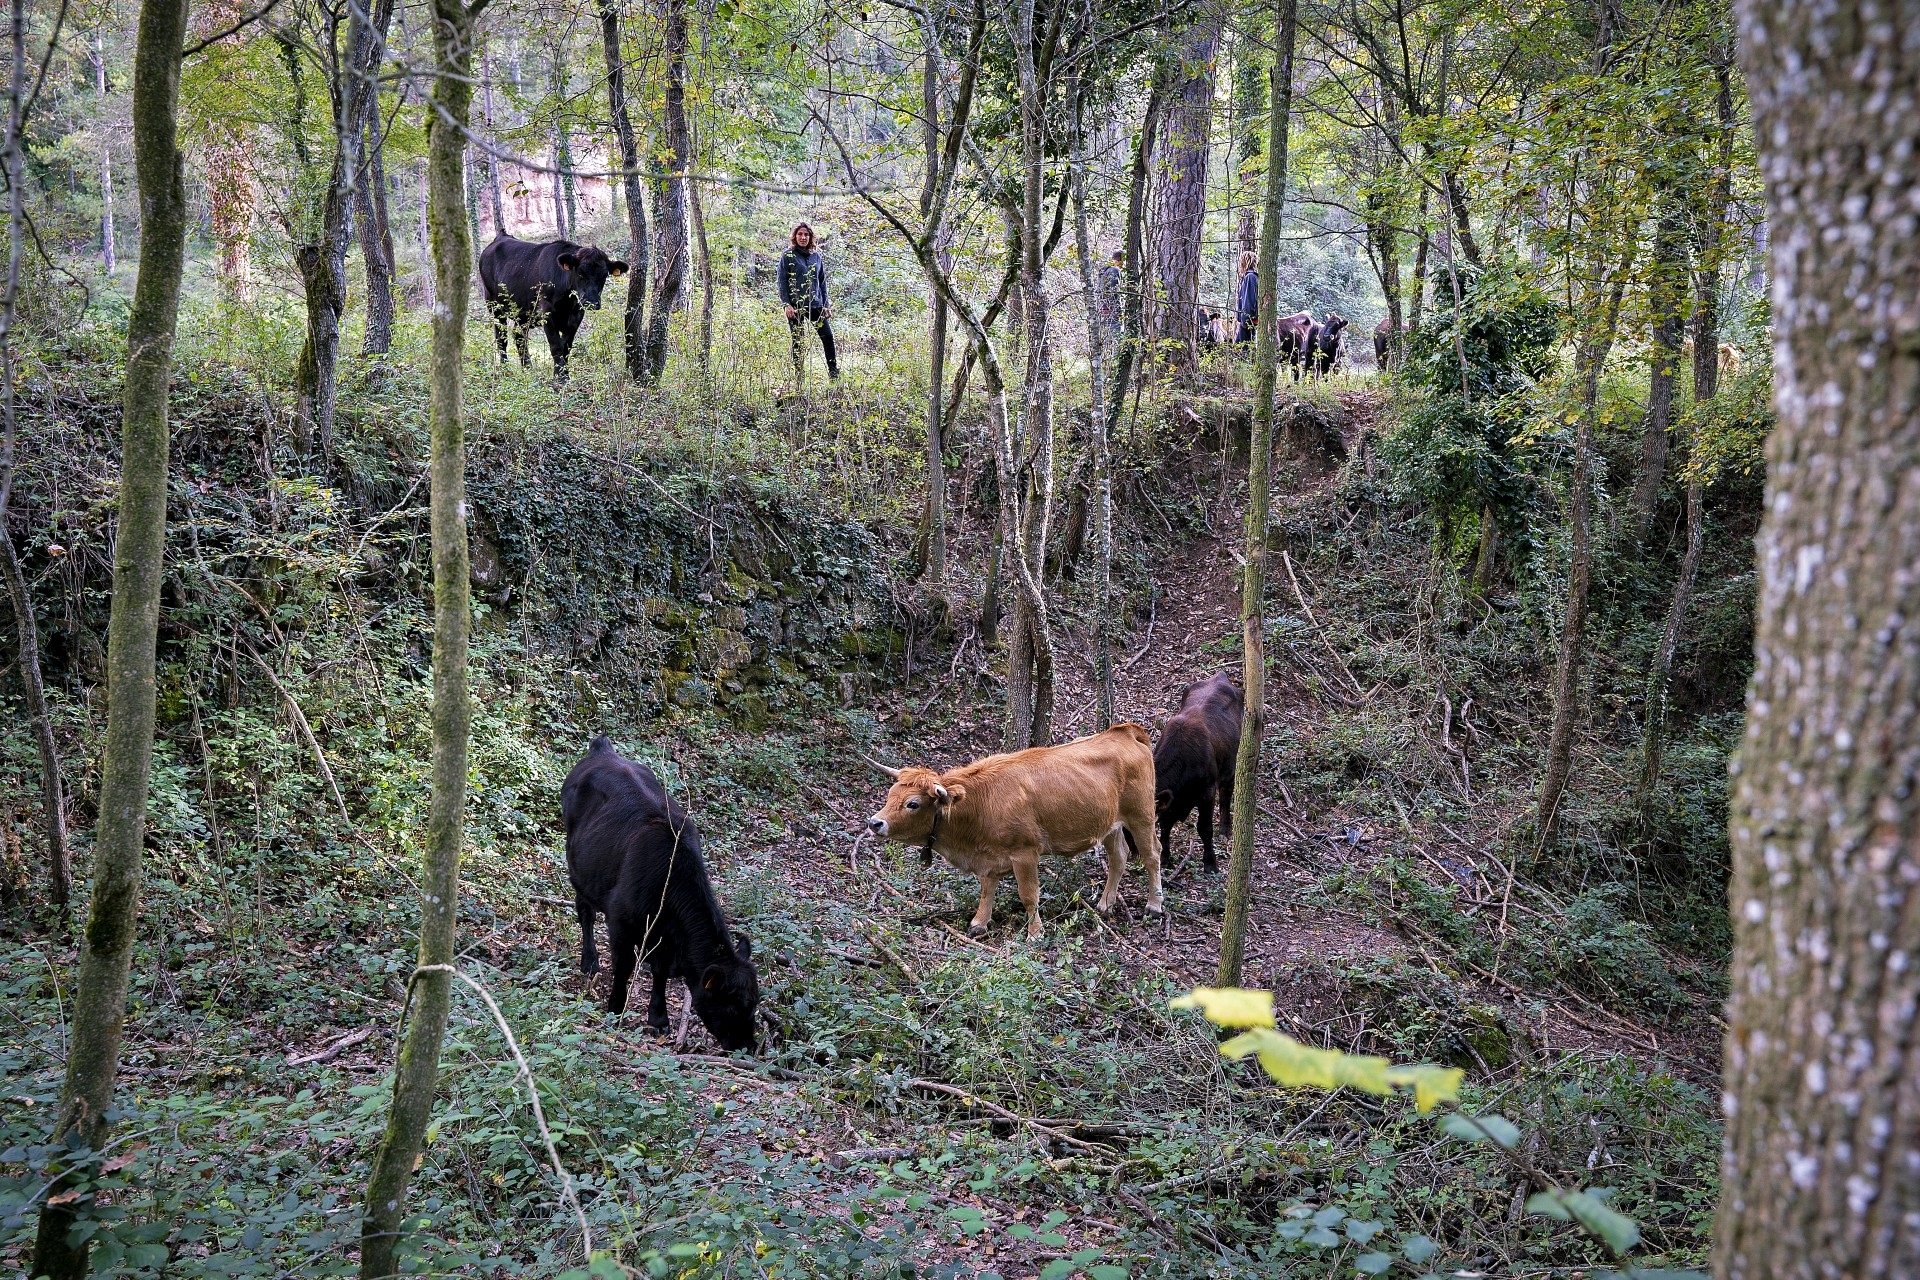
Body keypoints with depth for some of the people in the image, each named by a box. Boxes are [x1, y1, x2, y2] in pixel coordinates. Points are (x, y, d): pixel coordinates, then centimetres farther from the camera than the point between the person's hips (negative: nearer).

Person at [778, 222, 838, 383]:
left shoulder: (816, 256, 13)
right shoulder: (788, 256, 1)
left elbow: (822, 282, 17)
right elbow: (782, 282, -3)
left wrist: (825, 305, 10)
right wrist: (787, 304, -13)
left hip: (815, 304, 3)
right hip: (795, 306, -3)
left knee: (827, 336, -6)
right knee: (798, 342, 1)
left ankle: (834, 373, 0)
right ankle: (798, 375, 8)